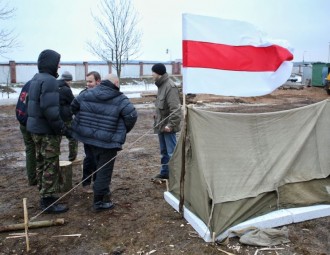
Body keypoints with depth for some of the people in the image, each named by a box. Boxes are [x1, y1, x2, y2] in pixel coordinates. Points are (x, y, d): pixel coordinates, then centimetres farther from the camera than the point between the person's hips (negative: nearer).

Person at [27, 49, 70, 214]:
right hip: (47, 130, -10)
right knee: (51, 166, -2)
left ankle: (45, 195, 29)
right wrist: (62, 129, -20)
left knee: (42, 163, 17)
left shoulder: (36, 79, 13)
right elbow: (50, 109, -27)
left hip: (36, 128, 10)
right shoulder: (49, 80, -19)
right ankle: (48, 201, 4)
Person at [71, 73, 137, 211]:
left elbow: (73, 106, 15)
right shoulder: (120, 99, -10)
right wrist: (124, 130, 1)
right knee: (104, 170, 3)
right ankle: (99, 201, 8)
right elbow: (131, 115, -17)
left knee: (99, 166, 24)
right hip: (108, 142, -6)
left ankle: (103, 192, 38)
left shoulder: (87, 94, 6)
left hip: (89, 138, 6)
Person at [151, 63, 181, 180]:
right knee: (164, 151, 20)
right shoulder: (161, 85, 11)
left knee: (171, 152, -4)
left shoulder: (170, 86, -20)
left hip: (167, 126, -10)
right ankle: (164, 172, 32)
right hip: (161, 124, 10)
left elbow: (175, 108, -25)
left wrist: (171, 124, -25)